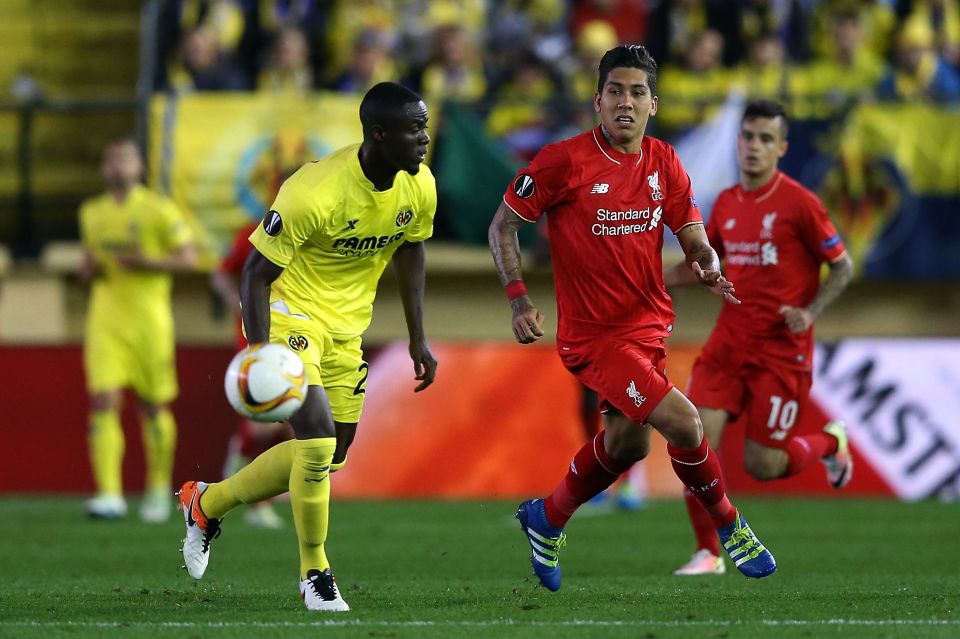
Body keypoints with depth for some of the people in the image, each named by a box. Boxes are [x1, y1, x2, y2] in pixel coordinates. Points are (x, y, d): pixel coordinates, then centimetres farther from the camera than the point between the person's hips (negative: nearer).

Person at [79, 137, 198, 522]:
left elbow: (189, 258, -5)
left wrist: (146, 262, -18)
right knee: (103, 403, -13)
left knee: (154, 407, 7)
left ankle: (159, 490, 26)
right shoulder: (91, 213, 11)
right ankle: (109, 495, -19)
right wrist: (88, 269, 1)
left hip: (149, 320, -3)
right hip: (106, 320, 3)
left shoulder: (158, 210, -4)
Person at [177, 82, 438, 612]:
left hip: (346, 326, 7)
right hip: (290, 313, -7)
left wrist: (418, 340, 10)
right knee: (318, 436, -22)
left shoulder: (420, 186, -9)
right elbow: (256, 273, -23)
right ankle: (315, 574, -3)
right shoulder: (315, 193, -29)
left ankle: (207, 503, 33)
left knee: (327, 455, 12)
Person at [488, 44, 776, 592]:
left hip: (649, 323, 7)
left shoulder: (663, 162, 1)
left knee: (628, 443, 20)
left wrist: (707, 264, -18)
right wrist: (519, 299, -16)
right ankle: (729, 526, 5)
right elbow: (504, 225, -5)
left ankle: (547, 519, 43)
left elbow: (692, 234, 6)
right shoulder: (564, 161, -15)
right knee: (683, 423, -19)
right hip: (594, 335, -7)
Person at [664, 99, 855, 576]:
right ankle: (708, 553, 1)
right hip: (730, 341, 5)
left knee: (761, 465, -4)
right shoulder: (726, 204, 7)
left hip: (781, 350, -5)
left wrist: (811, 311, -18)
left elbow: (843, 268, -3)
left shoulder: (799, 203, -9)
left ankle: (830, 442, 28)